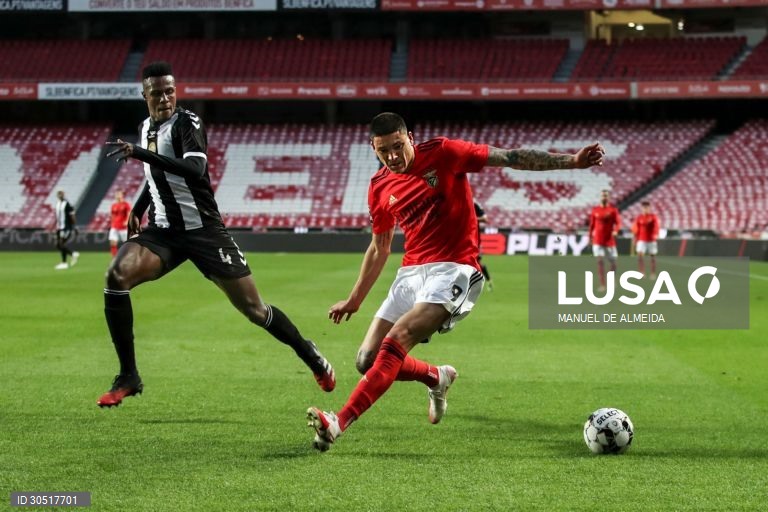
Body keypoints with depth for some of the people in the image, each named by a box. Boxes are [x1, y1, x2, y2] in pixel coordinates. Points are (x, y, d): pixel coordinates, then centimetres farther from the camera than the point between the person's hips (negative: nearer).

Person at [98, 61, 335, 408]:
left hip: (203, 229, -5)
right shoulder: (146, 127, 10)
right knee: (117, 276, -21)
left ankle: (312, 357, 24)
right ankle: (128, 377, -13)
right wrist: (137, 210, 19)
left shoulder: (186, 123, -12)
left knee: (253, 308, -2)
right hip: (163, 231, 5)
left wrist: (140, 154, -38)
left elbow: (195, 169, -33)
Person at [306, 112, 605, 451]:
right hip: (411, 271, 6)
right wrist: (354, 300, 26)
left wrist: (570, 161, -14)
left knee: (396, 339, -26)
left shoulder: (441, 153, -5)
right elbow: (379, 249, 23)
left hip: (454, 269, -6)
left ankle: (340, 423, -32)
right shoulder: (379, 188, 9)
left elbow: (511, 158, -6)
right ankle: (436, 377, 26)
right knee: (368, 360, -3)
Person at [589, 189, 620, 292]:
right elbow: (592, 224, 12)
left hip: (610, 240, 0)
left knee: (613, 262, 8)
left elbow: (618, 222, -10)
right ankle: (602, 285, -11)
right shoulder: (595, 210, 4)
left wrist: (615, 231, -29)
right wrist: (590, 236, 13)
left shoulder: (613, 209, -2)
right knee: (600, 261, -11)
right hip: (598, 240, 0)